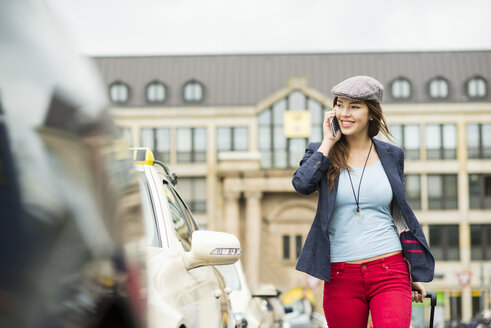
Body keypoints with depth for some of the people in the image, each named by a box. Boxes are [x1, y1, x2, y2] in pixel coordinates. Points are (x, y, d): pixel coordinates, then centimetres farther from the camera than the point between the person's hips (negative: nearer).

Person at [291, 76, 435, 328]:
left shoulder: (391, 156, 10)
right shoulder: (322, 152, 6)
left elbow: (402, 217, 15)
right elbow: (302, 183, -16)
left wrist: (416, 274, 13)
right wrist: (329, 142, -5)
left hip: (390, 272, 0)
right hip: (341, 276, 0)